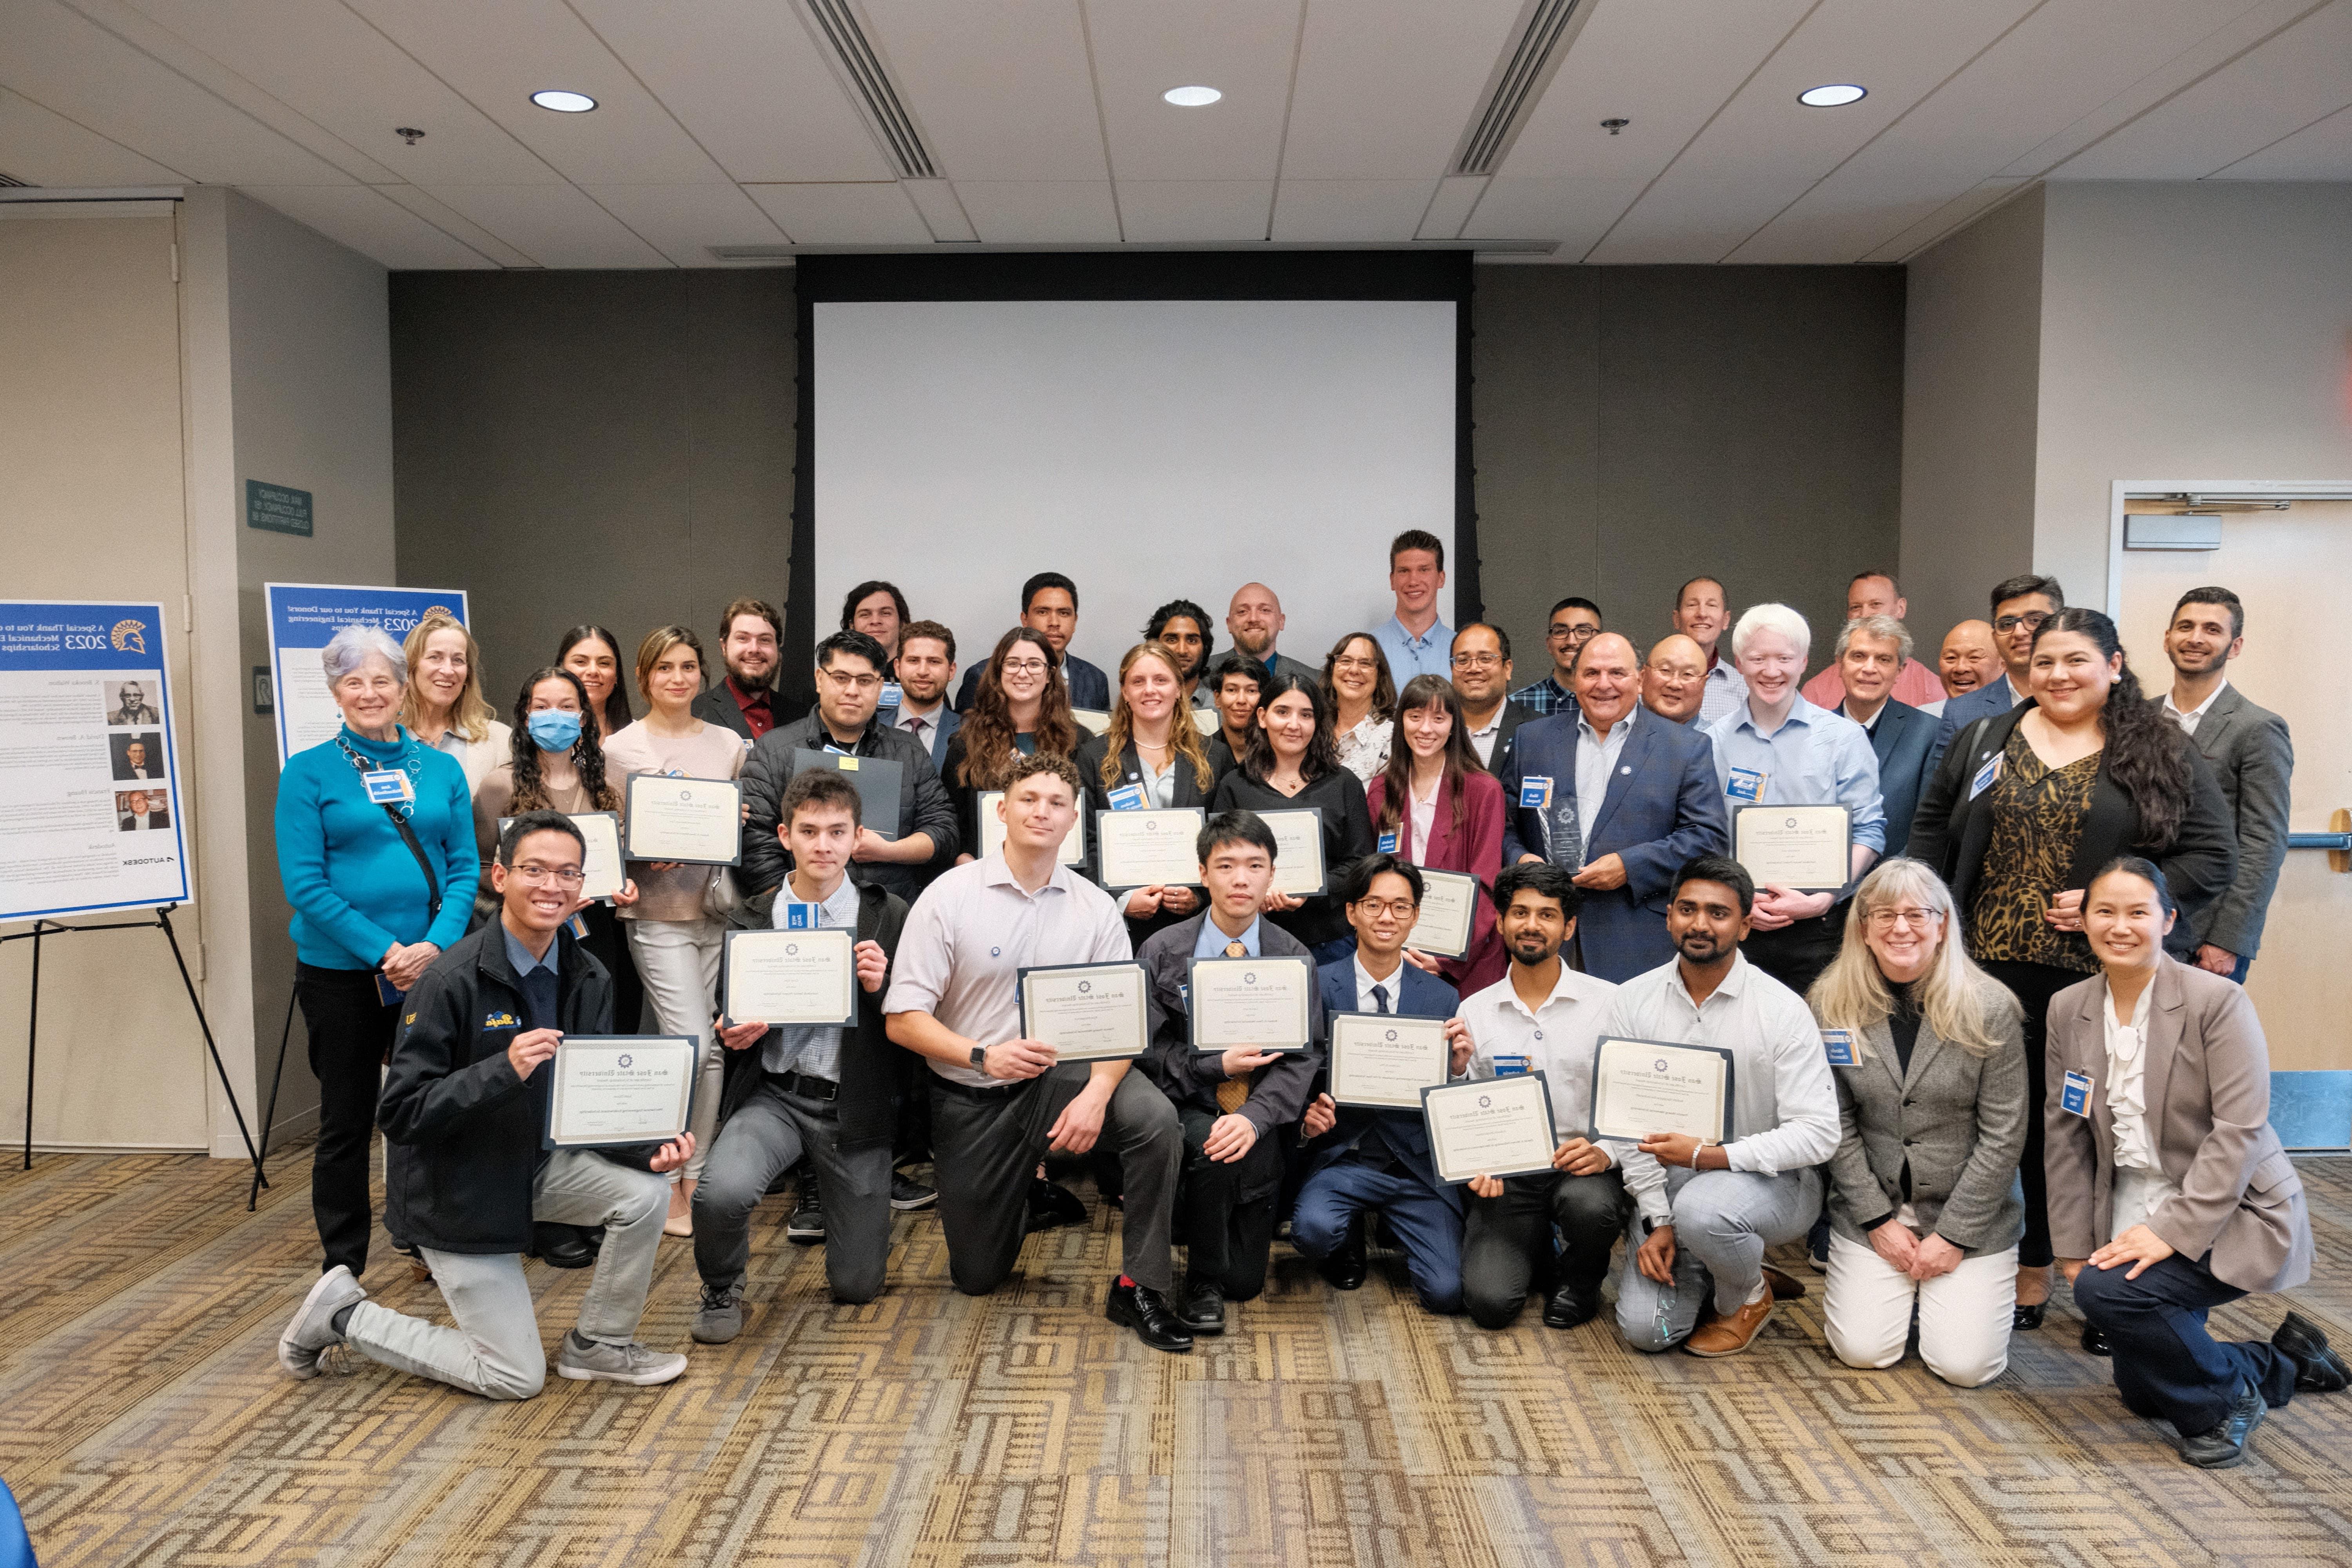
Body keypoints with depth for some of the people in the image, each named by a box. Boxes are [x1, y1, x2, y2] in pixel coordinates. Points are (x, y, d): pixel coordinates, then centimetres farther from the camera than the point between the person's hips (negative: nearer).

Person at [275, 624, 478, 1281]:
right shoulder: (308, 773, -2)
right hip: (341, 972, -2)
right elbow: (304, 883, -8)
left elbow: (465, 867, 3)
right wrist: (383, 951, -16)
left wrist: (435, 944, -13)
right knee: (347, 1122, 8)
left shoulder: (442, 769, 7)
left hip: (433, 967, 2)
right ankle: (343, 1269, 21)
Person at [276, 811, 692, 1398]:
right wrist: (504, 1071, -39)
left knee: (644, 1190, -20)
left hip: (537, 1162, 6)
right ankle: (345, 1313, 19)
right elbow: (401, 1114, -25)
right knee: (517, 1377, 0)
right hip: (459, 1189, -6)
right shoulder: (453, 981, -24)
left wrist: (652, 1145, -22)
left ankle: (598, 1345, 5)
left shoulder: (587, 979, -5)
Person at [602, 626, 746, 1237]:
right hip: (658, 912, -4)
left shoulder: (729, 744, 10)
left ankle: (694, 1179, 18)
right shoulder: (619, 748, 1)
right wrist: (642, 854, -17)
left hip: (718, 907, 4)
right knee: (694, 1044, -13)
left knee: (714, 1049, 6)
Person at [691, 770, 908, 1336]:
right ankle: (722, 1289, 4)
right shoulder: (754, 918, 4)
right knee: (722, 1190, -31)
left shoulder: (889, 917, -1)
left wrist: (881, 987, -19)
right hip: (773, 1095, 1)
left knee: (856, 1285, 4)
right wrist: (734, 1034, -9)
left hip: (852, 1104, 0)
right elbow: (731, 1016, 14)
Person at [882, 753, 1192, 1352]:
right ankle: (1021, 1187, 40)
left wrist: (1098, 1091, -26)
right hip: (971, 1098, -1)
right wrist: (983, 1056, -30)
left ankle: (1138, 1288, -15)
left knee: (1154, 1117, -31)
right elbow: (904, 1019, -14)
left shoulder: (1095, 908, -3)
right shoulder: (950, 897, -11)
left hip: (1062, 1073, 1)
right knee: (977, 1277, 7)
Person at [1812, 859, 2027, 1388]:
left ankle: (1985, 1285, 24)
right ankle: (1886, 1286, 25)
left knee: (1963, 1364, -8)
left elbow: (2004, 1136, -9)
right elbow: (1837, 1125, -2)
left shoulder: (1990, 1009, -11)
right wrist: (1878, 1219, -8)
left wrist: (1954, 1235, -11)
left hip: (1973, 1213, -1)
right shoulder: (1833, 1006, -5)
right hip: (1870, 1208, 2)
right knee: (1863, 1350, -7)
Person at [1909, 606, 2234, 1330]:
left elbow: (2212, 858, -1)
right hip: (1996, 965, 2)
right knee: (2012, 1114, 7)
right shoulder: (1986, 741, 11)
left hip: (2105, 975, -2)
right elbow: (1931, 835, 12)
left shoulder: (2164, 756, 3)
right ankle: (2030, 1266, 20)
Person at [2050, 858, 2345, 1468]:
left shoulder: (2217, 1000, -15)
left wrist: (2172, 1232, -24)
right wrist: (2074, 1248, -1)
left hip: (2232, 1212, -6)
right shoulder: (2068, 1009, 1)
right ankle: (2280, 1362, 37)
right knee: (2142, 1391, 10)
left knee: (2108, 1292, -29)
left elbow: (2240, 1131, -19)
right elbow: (2068, 1137, 3)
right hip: (2134, 1213, 6)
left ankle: (2226, 1398, -1)